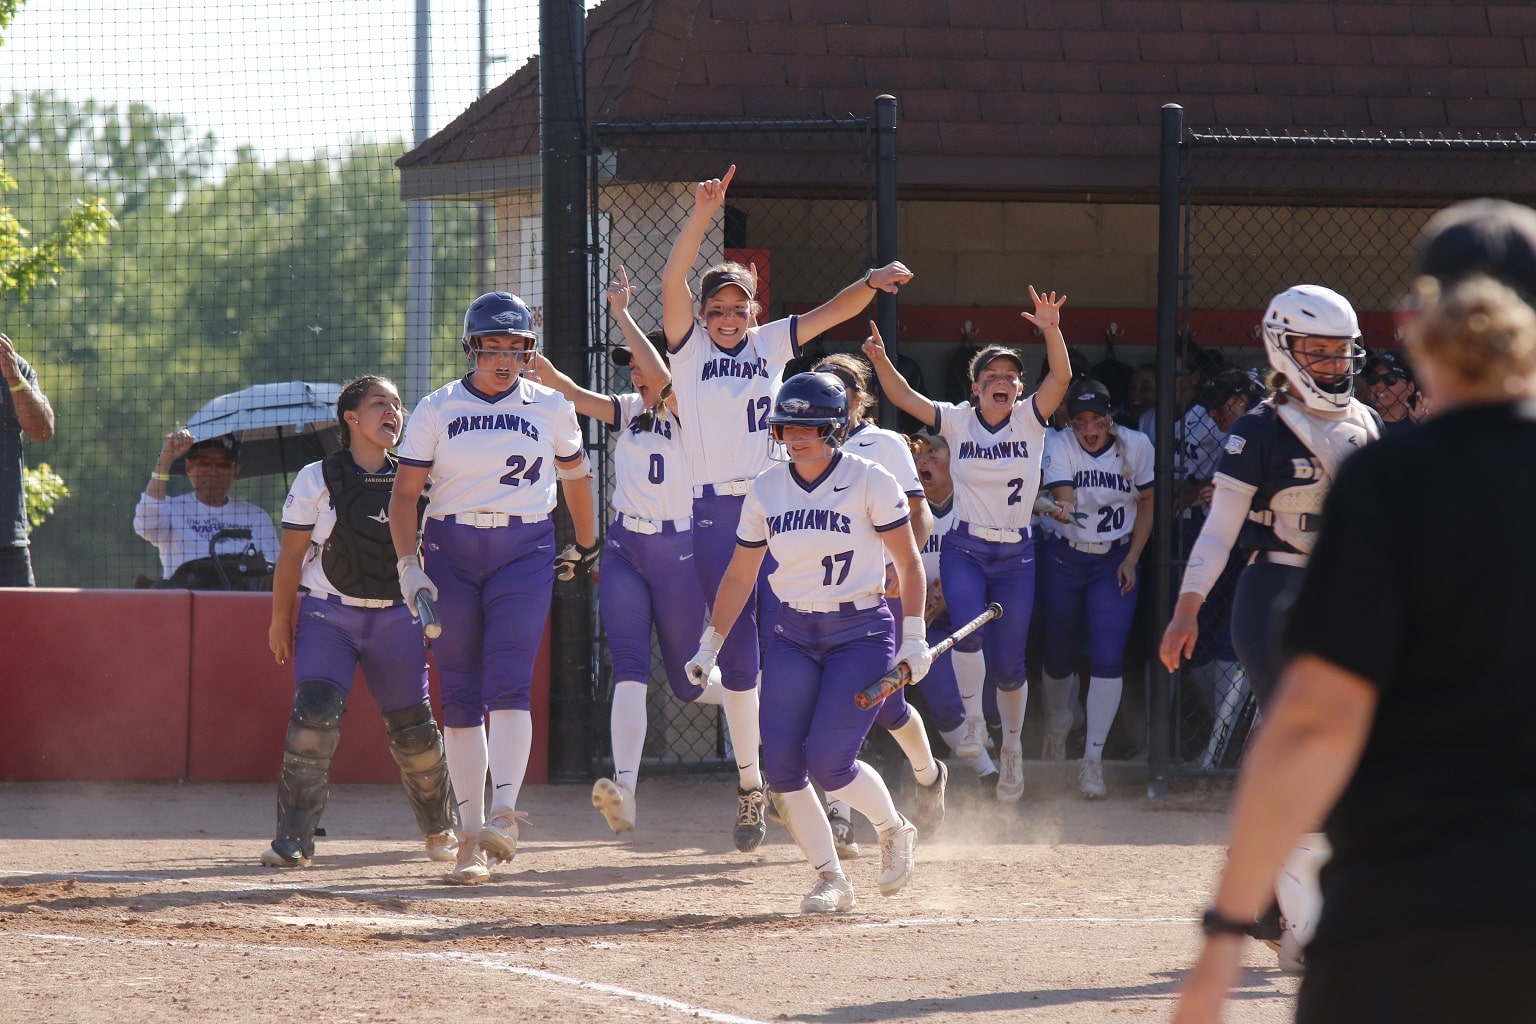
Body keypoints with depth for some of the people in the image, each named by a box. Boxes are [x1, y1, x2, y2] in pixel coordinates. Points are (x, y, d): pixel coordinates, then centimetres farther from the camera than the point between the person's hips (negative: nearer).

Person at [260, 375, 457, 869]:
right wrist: (280, 621, -1)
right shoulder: (318, 479, -4)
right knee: (314, 716, -20)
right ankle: (293, 840, -16)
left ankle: (440, 828, 29)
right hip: (328, 616, -3)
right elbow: (291, 555, -1)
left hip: (397, 619, 3)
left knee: (413, 730, 4)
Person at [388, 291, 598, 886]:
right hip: (450, 551, 1)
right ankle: (470, 837, 5)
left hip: (525, 551, -1)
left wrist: (586, 547, 31)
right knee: (460, 696, 1)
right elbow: (405, 492, 0)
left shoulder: (550, 408, 5)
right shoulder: (437, 409, 2)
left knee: (508, 683, -18)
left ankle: (503, 814, -26)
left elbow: (575, 474, 21)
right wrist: (408, 566, -11)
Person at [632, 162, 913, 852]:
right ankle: (749, 784, 9)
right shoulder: (690, 348, 4)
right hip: (716, 515, -1)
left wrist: (871, 284, -13)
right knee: (737, 652, 1)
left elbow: (832, 311, 7)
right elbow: (672, 282, -10)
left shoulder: (771, 344, 12)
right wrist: (702, 215, -22)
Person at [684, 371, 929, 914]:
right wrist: (709, 646, 9)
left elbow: (909, 564, -2)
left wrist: (914, 638, -9)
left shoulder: (870, 482, -8)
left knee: (827, 761, -15)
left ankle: (894, 830, 14)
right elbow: (739, 575, 12)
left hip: (862, 631, -5)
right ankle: (831, 879, 2)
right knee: (780, 763, -10)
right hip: (793, 635, 5)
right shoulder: (765, 491, 4)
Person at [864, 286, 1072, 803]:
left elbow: (1061, 377, -18)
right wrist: (881, 360, -29)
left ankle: (1012, 745, 25)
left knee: (1008, 660, 5)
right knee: (968, 629, -27)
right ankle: (972, 720, -10)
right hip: (964, 551, 0)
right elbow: (903, 396, -11)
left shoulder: (1030, 420, -3)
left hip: (1016, 556, 0)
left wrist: (1052, 331, -36)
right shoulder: (957, 421, -2)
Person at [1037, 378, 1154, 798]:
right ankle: (1057, 730, 41)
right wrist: (1061, 509, -50)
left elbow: (1146, 504, 3)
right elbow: (1062, 495, -26)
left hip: (1114, 561, 0)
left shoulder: (1136, 446, -8)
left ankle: (1093, 759, -13)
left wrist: (1132, 558, -4)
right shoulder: (1058, 446, -12)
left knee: (1108, 657, -14)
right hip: (1063, 559, 0)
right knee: (1057, 653, 11)